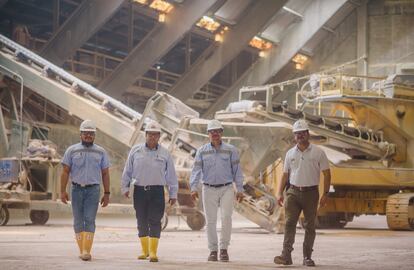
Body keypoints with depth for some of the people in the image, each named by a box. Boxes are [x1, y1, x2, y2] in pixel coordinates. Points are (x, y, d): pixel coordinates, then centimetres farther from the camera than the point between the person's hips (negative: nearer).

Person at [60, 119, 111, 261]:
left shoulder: (101, 152, 8)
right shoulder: (72, 150, 6)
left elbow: (105, 174, 10)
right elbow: (65, 171, 4)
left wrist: (107, 193, 6)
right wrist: (63, 191, -4)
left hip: (93, 189, -1)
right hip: (77, 189, 1)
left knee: (90, 220, -10)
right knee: (78, 221, 5)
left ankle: (87, 251, -15)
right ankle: (82, 250, 12)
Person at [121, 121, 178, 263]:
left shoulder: (165, 153, 4)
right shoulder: (136, 150, 4)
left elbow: (171, 175, 8)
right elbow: (127, 171, 9)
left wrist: (173, 194, 7)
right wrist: (125, 187, 7)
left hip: (157, 191, -1)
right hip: (139, 191, 1)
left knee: (155, 221, -8)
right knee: (142, 222, 7)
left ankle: (153, 252, -7)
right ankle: (144, 250, 18)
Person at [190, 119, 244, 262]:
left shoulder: (230, 150, 4)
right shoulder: (202, 151, 6)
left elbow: (237, 170, 4)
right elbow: (196, 170, 2)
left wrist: (240, 189, 0)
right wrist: (193, 188, -10)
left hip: (227, 188, -1)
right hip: (209, 189, 1)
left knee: (226, 217, -14)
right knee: (211, 221, 3)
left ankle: (224, 249, -3)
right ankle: (213, 250, 11)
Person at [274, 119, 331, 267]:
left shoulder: (318, 152, 0)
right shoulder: (290, 153, 9)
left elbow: (327, 174, 1)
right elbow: (285, 175, 13)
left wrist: (325, 194, -7)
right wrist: (280, 193, 4)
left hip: (311, 192, -1)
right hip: (293, 192, 1)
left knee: (310, 226, 4)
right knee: (289, 223, -10)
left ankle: (307, 257, 11)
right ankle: (286, 255, -16)